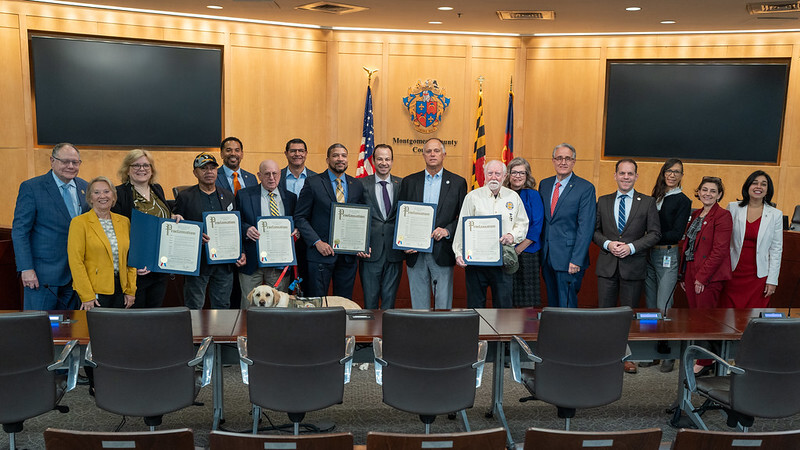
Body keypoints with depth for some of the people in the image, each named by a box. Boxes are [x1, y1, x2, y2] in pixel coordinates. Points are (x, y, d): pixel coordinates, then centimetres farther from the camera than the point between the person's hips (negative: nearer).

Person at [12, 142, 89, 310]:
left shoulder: (84, 187, 8)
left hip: (75, 273, 5)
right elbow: (19, 231, -9)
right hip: (42, 274, -5)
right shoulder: (31, 187, -6)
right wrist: (26, 269, -15)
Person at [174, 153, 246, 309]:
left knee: (223, 306, 11)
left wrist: (241, 253, 3)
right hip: (197, 263, -3)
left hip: (224, 263, 3)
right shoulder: (185, 197, 1)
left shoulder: (228, 196, 12)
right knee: (194, 308, 3)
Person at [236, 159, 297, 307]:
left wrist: (296, 231, -8)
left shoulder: (290, 198, 9)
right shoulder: (244, 195, 3)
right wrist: (246, 229, -18)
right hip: (252, 261, -1)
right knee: (249, 306, 4)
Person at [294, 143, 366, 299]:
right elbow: (300, 217, -3)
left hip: (348, 255, 3)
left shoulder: (357, 185, 10)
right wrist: (317, 242, -13)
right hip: (321, 253, -3)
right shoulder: (313, 183, -1)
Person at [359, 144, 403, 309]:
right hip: (370, 252, -1)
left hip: (394, 253, 1)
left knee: (390, 300, 9)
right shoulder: (362, 184, 2)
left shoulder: (402, 185, 6)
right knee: (370, 300, 6)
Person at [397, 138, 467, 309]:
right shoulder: (409, 182, 9)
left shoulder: (457, 182, 5)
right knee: (418, 303, 8)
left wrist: (447, 230, -14)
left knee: (443, 304, 2)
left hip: (442, 253, -1)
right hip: (415, 253, 2)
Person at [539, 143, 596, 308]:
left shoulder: (585, 188, -6)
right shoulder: (544, 184, 11)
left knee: (567, 306, -2)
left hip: (568, 258, -5)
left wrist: (576, 260, -17)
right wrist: (541, 253, 8)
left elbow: (586, 226, -11)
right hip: (547, 257, 5)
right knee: (552, 303, 13)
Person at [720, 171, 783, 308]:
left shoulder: (775, 214, 0)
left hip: (759, 275, 0)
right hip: (733, 272, 0)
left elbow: (776, 249, 2)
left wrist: (772, 280, -1)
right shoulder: (733, 208, 0)